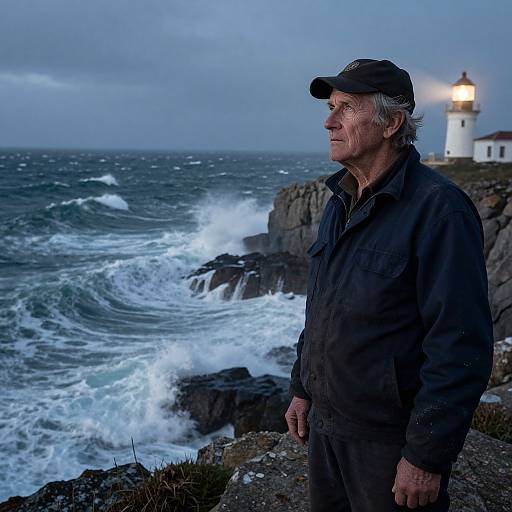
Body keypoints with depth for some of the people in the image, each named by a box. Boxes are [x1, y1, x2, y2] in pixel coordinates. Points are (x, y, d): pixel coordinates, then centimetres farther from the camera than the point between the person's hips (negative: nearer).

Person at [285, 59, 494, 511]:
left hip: (391, 441, -7)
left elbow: (460, 348, -22)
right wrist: (302, 389, 14)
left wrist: (427, 458, -20)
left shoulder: (438, 209, -21)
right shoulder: (341, 202, 6)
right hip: (326, 423, 8)